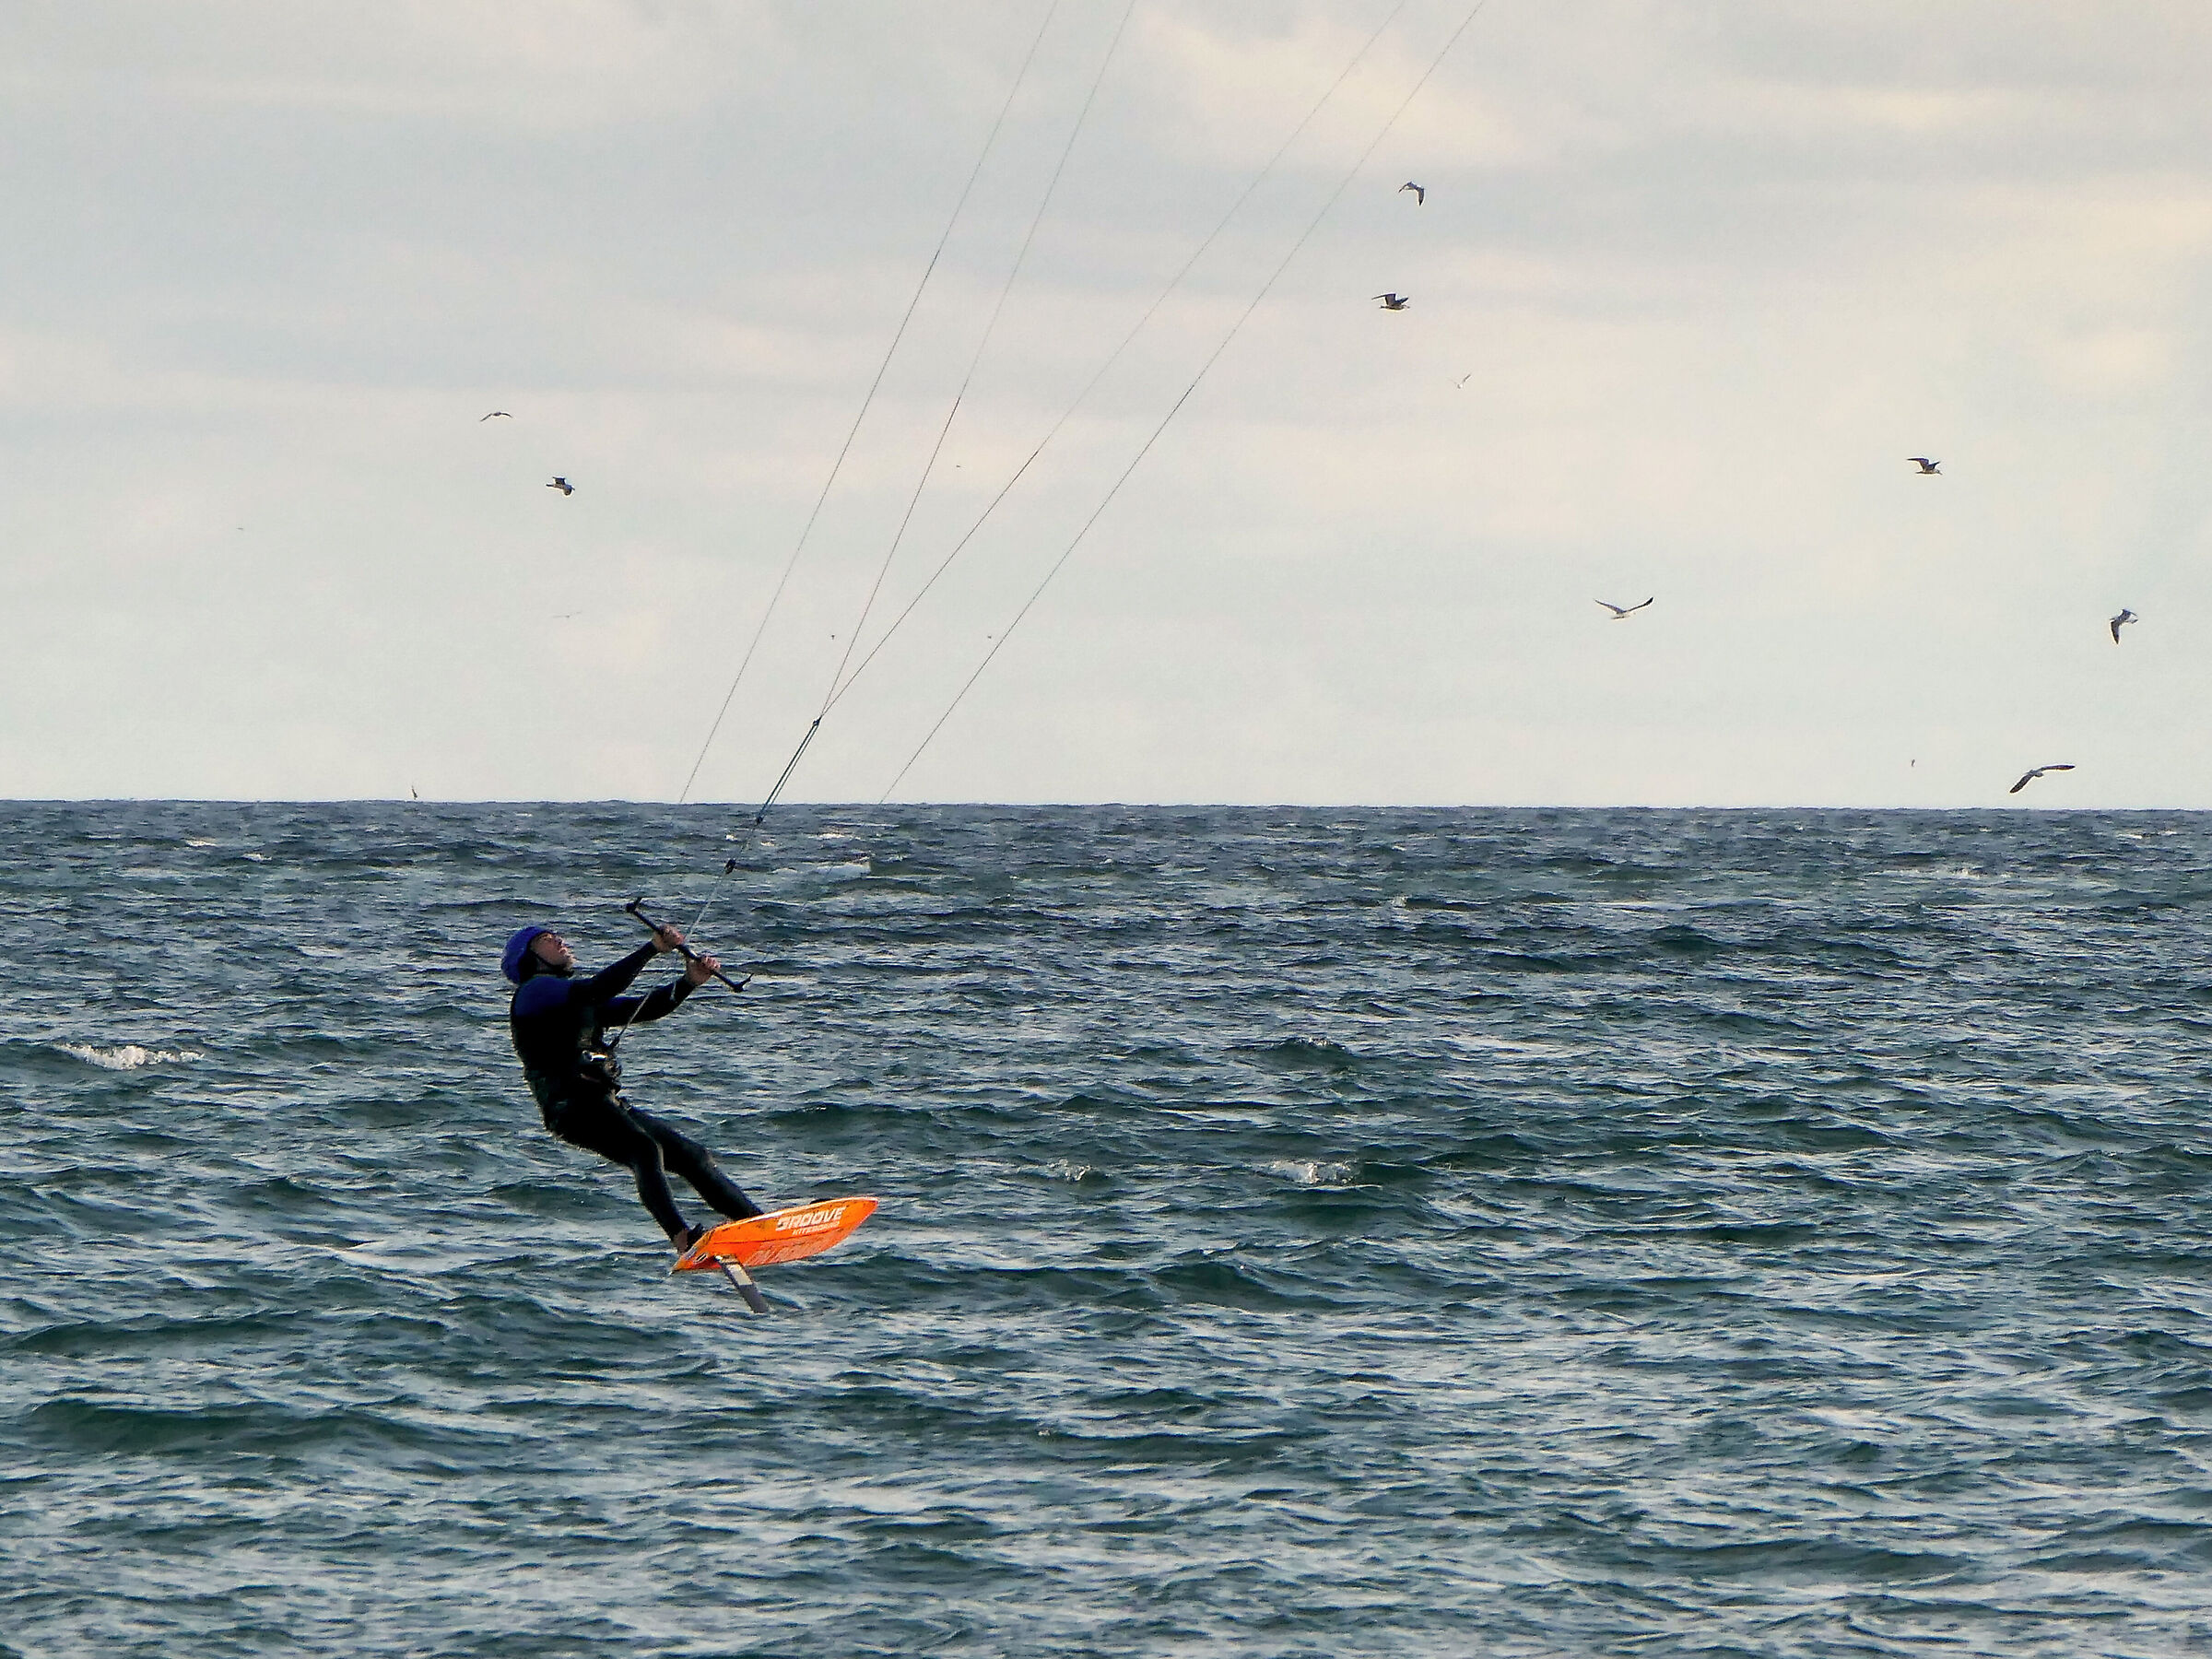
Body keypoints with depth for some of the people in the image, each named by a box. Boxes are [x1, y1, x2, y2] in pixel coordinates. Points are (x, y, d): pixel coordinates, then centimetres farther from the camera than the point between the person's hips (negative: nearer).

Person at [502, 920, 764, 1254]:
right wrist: (653, 949, -11)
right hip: (572, 1106, -9)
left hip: (608, 1106, 9)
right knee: (645, 1150, -32)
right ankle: (684, 1239, -50)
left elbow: (643, 1009, 24)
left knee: (694, 1155, 6)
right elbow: (600, 989, -13)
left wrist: (689, 981, 9)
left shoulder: (582, 1001, 29)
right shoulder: (533, 990, 2)